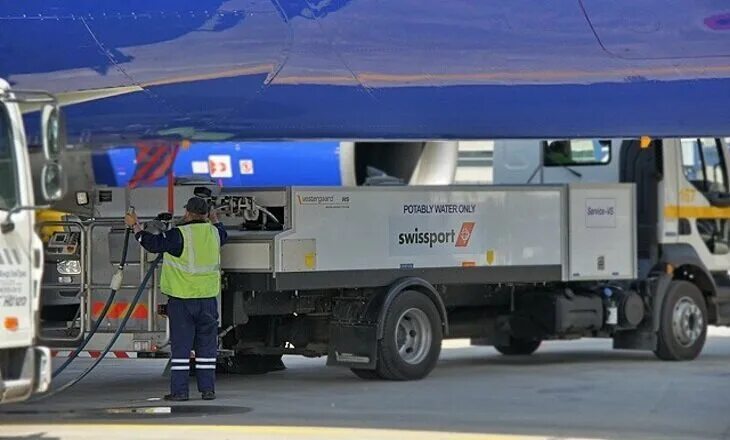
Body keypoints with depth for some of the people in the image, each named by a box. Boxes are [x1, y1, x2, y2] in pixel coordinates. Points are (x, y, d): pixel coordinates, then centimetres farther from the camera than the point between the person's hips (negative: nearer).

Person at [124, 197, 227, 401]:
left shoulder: (179, 235, -13)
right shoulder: (213, 232, 3)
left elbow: (153, 243, -7)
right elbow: (223, 234, 27)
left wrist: (135, 226, 8)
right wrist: (215, 219, 48)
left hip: (181, 300, -4)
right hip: (207, 298, 4)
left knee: (180, 346, 0)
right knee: (206, 346, 9)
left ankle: (179, 390, -1)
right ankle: (207, 389, 8)